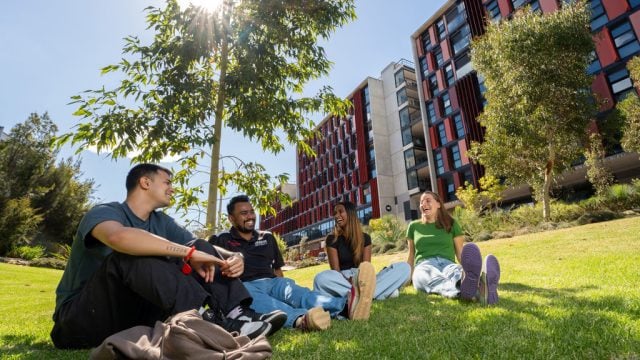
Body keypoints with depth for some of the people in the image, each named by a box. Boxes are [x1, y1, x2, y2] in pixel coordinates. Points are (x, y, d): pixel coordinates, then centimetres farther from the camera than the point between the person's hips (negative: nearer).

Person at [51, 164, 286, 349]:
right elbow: (119, 237, -38)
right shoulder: (105, 212, -13)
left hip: (134, 311, 6)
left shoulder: (161, 222, 8)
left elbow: (198, 248, 0)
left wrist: (233, 257, -22)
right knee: (130, 255, -34)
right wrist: (188, 253, -37)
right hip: (81, 319, -5)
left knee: (202, 247, -7)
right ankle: (206, 319, -40)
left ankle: (237, 313, -26)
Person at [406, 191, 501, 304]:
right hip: (424, 265, -1)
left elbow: (460, 253, 15)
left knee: (458, 272, -38)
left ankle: (483, 287, -73)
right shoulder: (414, 226, 18)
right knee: (433, 278, -40)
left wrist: (471, 270, 0)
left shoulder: (451, 224, 18)